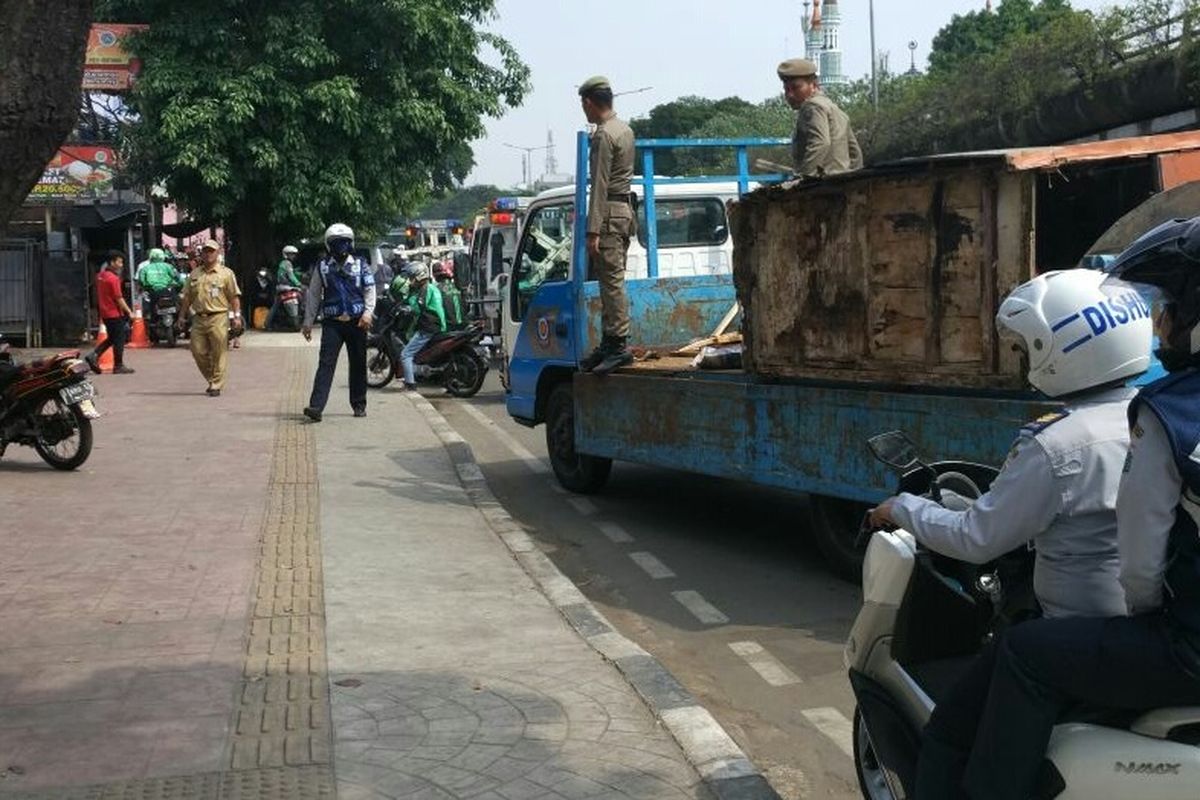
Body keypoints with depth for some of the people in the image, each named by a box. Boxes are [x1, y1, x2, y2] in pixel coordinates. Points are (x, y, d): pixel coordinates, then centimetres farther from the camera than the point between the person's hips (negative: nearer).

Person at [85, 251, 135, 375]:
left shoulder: (101, 276, 8)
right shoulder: (113, 278, -18)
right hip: (115, 313, -9)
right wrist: (129, 312, -11)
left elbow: (99, 295, 16)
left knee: (112, 338, 18)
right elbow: (119, 298, -19)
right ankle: (118, 366, 8)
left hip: (105, 312, 9)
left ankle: (94, 355, 7)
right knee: (119, 340, 2)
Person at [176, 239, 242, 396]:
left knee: (218, 354, -3)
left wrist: (237, 316, -9)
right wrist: (182, 316, 14)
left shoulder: (226, 273, 2)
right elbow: (187, 297, 19)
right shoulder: (194, 274, 15)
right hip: (199, 318, 5)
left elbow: (234, 296, -1)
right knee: (198, 352, 6)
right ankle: (212, 380, 23)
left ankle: (216, 386, 3)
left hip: (218, 318, -5)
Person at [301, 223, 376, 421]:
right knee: (326, 363, -11)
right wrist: (308, 322, 6)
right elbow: (313, 295, 9)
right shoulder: (322, 267, 7)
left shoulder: (360, 266, 6)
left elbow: (370, 290, 3)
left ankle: (359, 405, 21)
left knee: (358, 364, 9)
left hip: (357, 322, 1)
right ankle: (316, 406, -19)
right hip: (332, 323, -1)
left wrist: (368, 312, -14)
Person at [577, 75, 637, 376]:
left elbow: (599, 185, -18)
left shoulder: (603, 136, -13)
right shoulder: (626, 130, 17)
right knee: (612, 280, 11)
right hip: (626, 209, 10)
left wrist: (593, 230, -20)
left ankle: (619, 345, -12)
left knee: (611, 281, -10)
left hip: (609, 214, -10)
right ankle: (610, 343, 14)